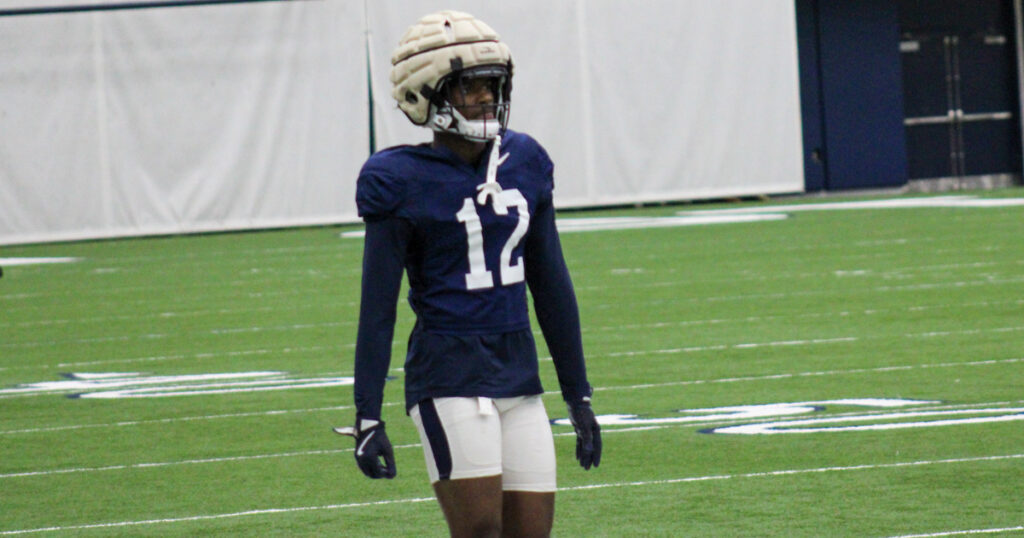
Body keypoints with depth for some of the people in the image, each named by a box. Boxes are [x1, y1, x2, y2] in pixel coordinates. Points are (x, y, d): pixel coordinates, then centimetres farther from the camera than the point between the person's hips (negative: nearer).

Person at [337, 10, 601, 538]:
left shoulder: (524, 163, 9)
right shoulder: (403, 182, -7)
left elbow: (551, 286, 15)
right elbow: (377, 306, -5)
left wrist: (578, 395, 16)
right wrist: (367, 416, -9)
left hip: (519, 375, 6)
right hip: (448, 376, -6)